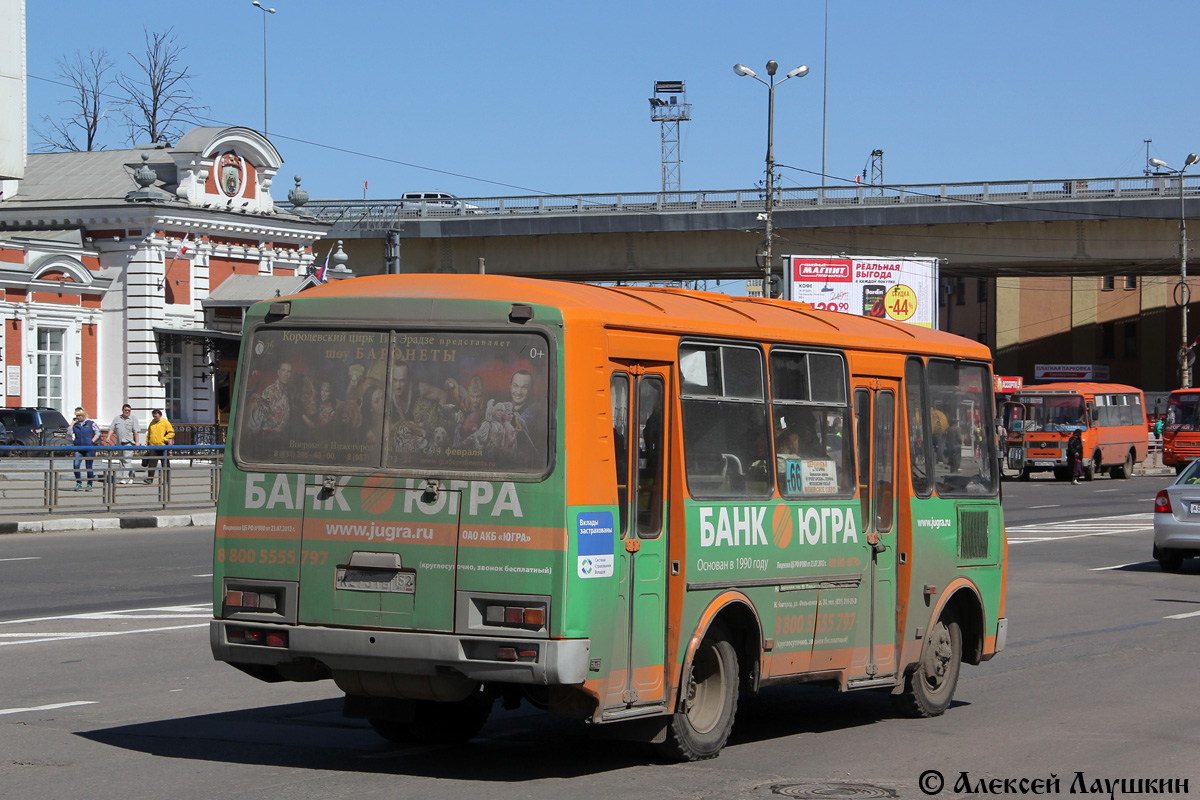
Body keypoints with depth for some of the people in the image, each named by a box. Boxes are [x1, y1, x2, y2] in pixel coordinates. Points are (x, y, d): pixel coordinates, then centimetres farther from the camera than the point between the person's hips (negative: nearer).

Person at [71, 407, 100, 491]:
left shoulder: (91, 423, 4)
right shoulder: (75, 425, 11)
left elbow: (97, 433, 3)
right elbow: (69, 433, -1)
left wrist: (92, 441, -8)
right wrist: (73, 422, 2)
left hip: (89, 448, -2)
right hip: (78, 448, 2)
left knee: (89, 467, 3)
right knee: (76, 465, -15)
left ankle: (89, 485, 14)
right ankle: (79, 483, -4)